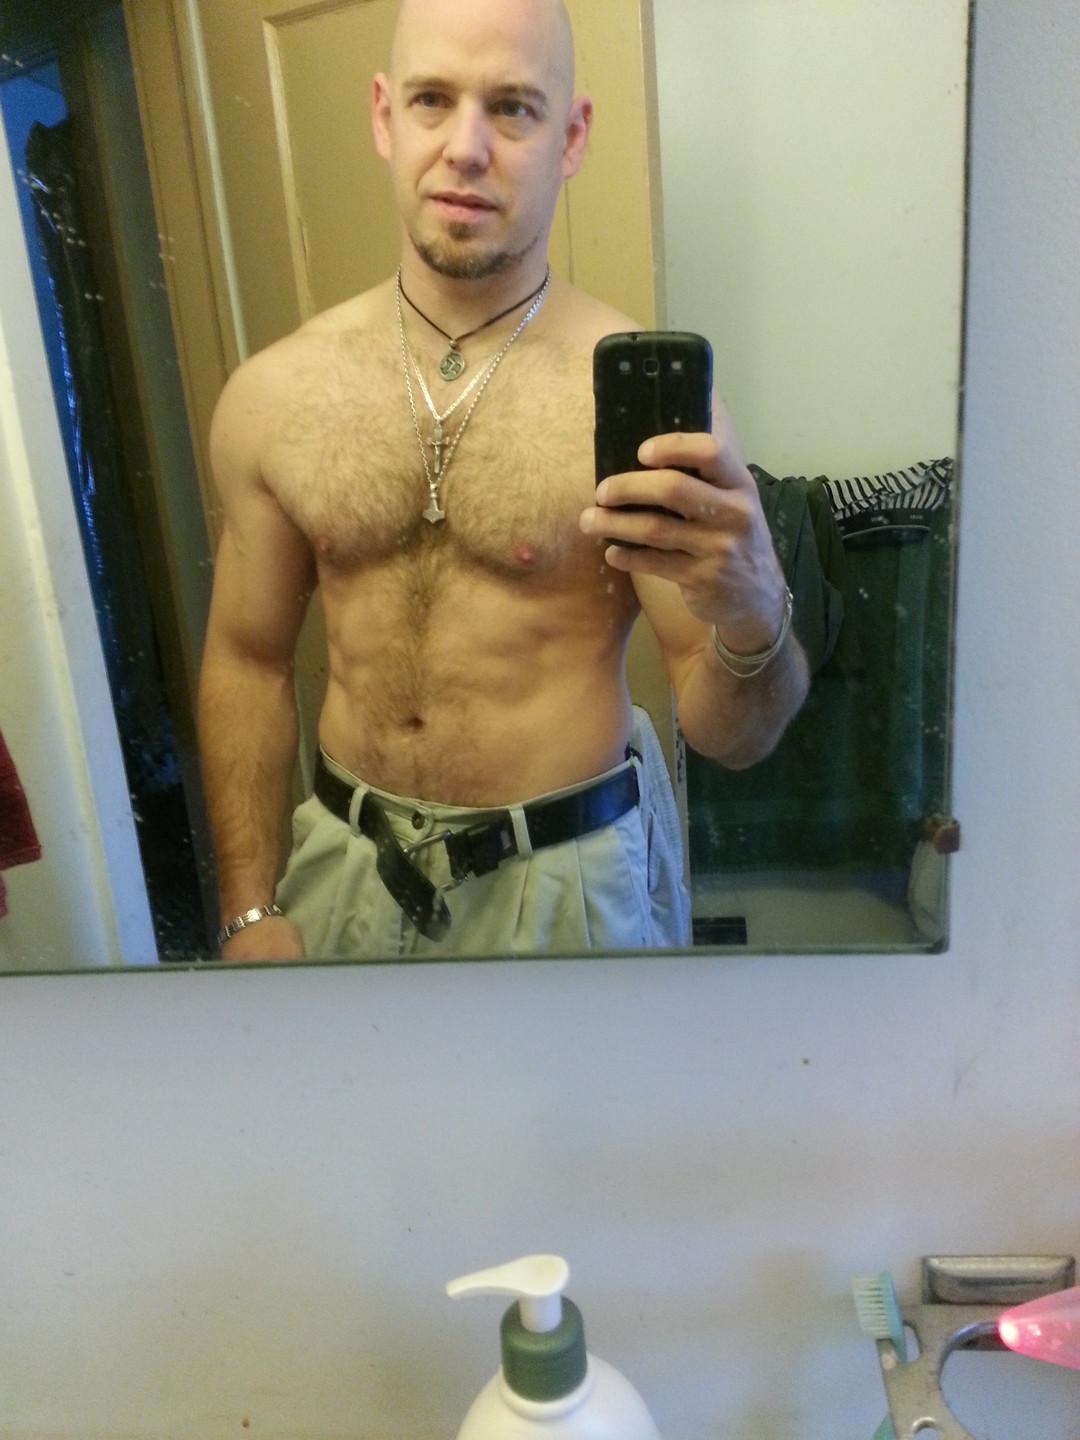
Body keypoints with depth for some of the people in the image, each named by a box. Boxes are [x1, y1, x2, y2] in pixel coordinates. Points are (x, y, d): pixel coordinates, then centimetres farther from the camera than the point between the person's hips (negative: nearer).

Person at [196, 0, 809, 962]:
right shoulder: (272, 395, -6)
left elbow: (734, 739, -12)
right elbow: (247, 664, 3)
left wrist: (751, 617, -34)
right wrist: (251, 912, 1)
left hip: (574, 875, -2)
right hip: (347, 863, 3)